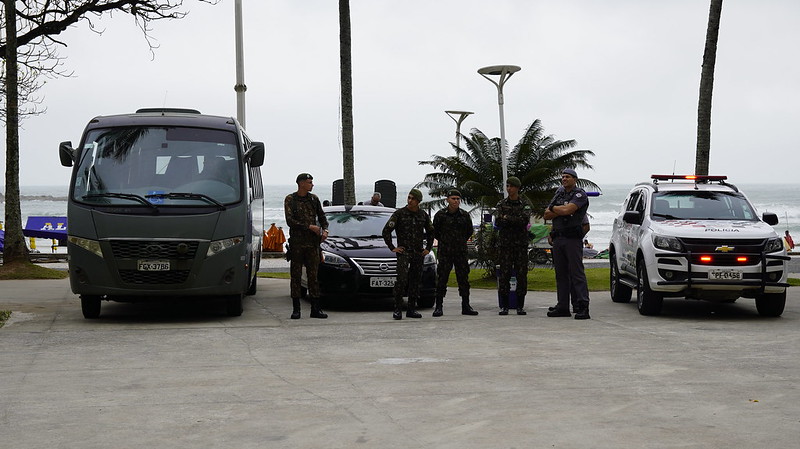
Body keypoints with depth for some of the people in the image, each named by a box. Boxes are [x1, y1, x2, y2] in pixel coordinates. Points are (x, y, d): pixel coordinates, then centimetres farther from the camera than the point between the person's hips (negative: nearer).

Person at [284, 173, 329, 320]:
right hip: (296, 242, -3)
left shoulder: (313, 199, 12)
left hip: (313, 242, 3)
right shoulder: (290, 200, -1)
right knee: (295, 276, 0)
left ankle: (315, 309, 4)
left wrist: (325, 230, 0)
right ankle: (296, 309, 4)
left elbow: (322, 217, 19)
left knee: (313, 275, 2)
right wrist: (309, 227, -14)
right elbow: (290, 221, -10)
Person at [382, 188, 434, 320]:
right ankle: (397, 310, -14)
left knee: (415, 282, 6)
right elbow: (386, 231, -2)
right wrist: (392, 248, -4)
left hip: (419, 253, 5)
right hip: (403, 252, -4)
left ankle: (412, 309, 12)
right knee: (402, 280, -16)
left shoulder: (423, 215, 9)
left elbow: (431, 232, 25)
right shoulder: (399, 213, -3)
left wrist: (428, 248, 16)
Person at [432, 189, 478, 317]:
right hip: (445, 252, -2)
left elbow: (469, 232, 18)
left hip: (461, 252, 3)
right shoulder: (440, 215, -4)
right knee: (441, 279, -2)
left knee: (464, 279, 4)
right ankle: (438, 307, 3)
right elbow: (435, 232, 7)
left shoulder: (465, 215, 4)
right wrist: (444, 241, 10)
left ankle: (466, 306, 11)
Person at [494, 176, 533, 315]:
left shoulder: (525, 204, 4)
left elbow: (525, 220, -13)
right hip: (505, 243, 1)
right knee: (504, 274, -4)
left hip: (521, 243, -1)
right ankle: (504, 306, 0)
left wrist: (507, 218, -10)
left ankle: (520, 306, 4)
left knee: (521, 274, -2)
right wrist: (516, 221, -11)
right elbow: (497, 222, -6)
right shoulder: (501, 204, 9)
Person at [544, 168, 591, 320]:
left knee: (577, 273, -11)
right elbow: (547, 215, 11)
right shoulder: (559, 194, 19)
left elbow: (567, 209, -19)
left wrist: (552, 208, -1)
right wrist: (560, 211, -6)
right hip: (558, 239, 7)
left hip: (572, 239, -7)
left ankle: (582, 307, -13)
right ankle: (563, 306, 11)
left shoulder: (580, 195, -3)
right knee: (561, 274, 8)